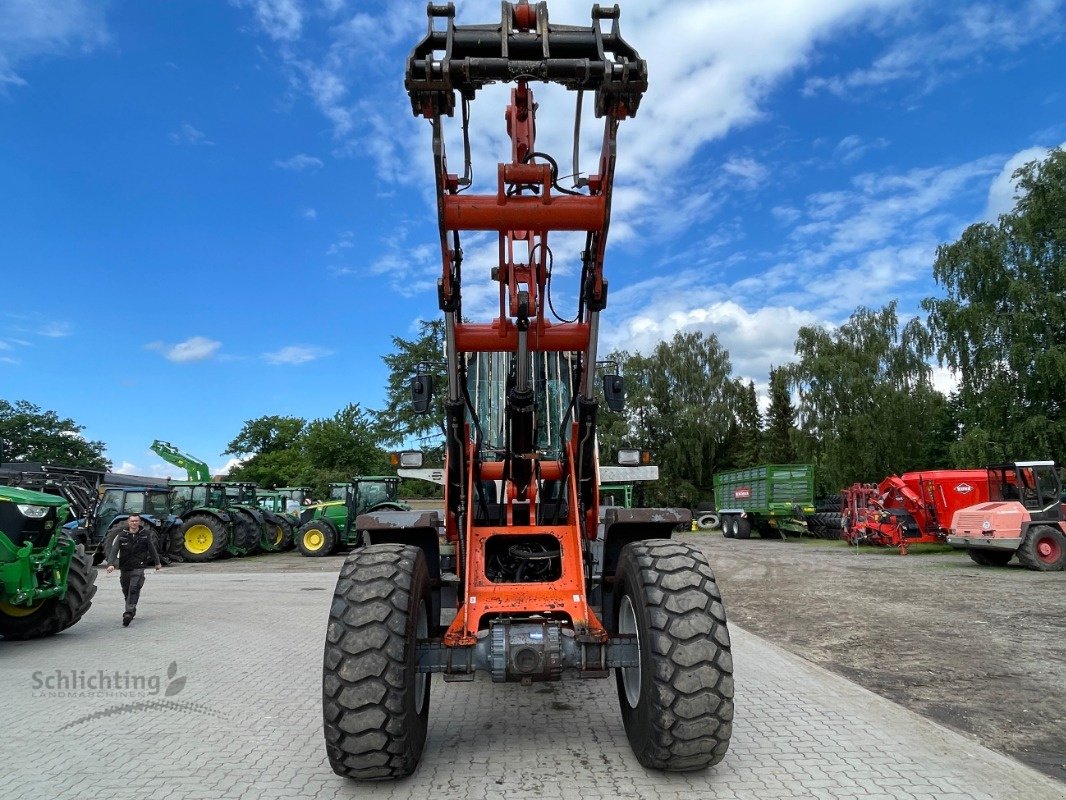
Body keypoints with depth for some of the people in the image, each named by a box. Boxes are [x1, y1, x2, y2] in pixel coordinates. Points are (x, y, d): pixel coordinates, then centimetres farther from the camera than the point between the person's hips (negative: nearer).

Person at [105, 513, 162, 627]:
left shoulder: (145, 534, 0)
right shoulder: (122, 535, -1)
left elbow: (152, 549, 11)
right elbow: (114, 550, -9)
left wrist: (157, 563, 20)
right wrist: (111, 564, -25)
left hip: (138, 567, -2)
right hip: (124, 567, 3)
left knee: (134, 589, -17)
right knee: (126, 590, 14)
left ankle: (128, 613, -22)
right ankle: (132, 610, 35)